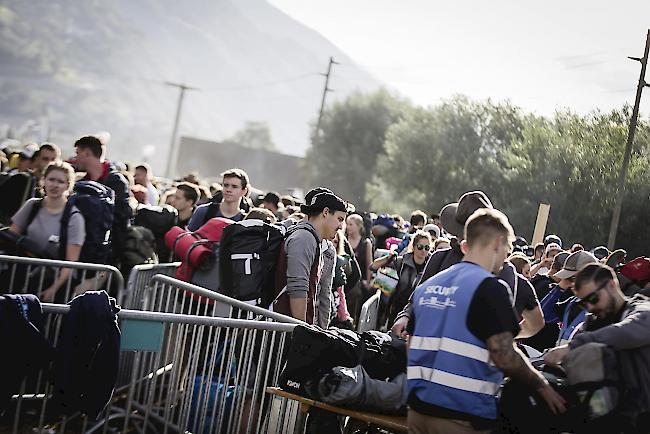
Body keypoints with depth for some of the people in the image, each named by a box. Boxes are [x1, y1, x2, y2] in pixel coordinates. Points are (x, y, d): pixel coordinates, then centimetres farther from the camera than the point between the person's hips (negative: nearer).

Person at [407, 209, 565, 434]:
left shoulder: (426, 286, 11)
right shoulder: (490, 288, -11)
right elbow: (504, 356, -17)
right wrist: (542, 385, -2)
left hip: (419, 407, 7)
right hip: (462, 416, -6)